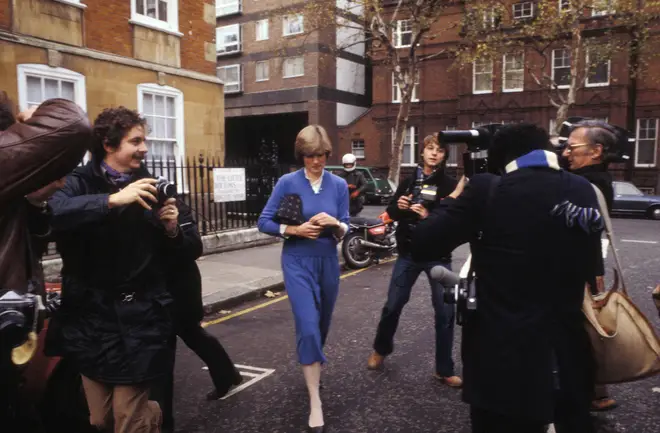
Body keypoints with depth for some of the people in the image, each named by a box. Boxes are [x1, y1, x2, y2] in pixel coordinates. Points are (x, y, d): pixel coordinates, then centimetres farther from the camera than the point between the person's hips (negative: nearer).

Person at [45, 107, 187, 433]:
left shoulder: (150, 188, 4)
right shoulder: (80, 182, -2)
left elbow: (176, 252, 9)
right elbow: (51, 212, -25)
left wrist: (172, 230, -10)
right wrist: (112, 199, -31)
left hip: (140, 317, 0)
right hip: (92, 316, 0)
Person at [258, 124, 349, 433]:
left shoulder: (339, 185, -2)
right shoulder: (288, 182, -8)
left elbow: (345, 229, 0)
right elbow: (264, 222, -7)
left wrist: (335, 224, -22)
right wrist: (296, 229, -20)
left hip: (328, 261, 4)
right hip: (297, 262, -3)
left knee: (322, 325, 20)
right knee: (307, 327, -11)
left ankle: (313, 366, 50)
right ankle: (315, 400, -1)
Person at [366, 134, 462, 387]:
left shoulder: (450, 185, -6)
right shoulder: (409, 181, 5)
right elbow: (391, 212, 10)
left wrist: (429, 217, -29)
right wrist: (398, 207, -11)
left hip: (438, 257, -2)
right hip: (408, 254, 3)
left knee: (445, 312, 1)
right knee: (393, 306, 10)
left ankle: (444, 370, 17)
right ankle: (380, 350, 36)